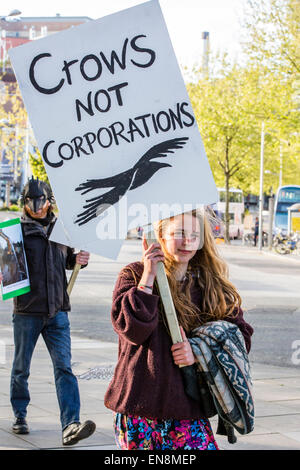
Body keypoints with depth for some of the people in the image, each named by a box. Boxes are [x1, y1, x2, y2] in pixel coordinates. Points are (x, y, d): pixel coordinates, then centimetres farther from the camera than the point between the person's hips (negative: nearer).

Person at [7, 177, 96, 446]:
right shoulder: (18, 230, 0)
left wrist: (78, 260, 4)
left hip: (57, 310, 2)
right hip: (26, 310, -2)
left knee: (64, 367, -9)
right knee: (21, 368, 9)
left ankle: (70, 425, -17)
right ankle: (20, 416, 29)